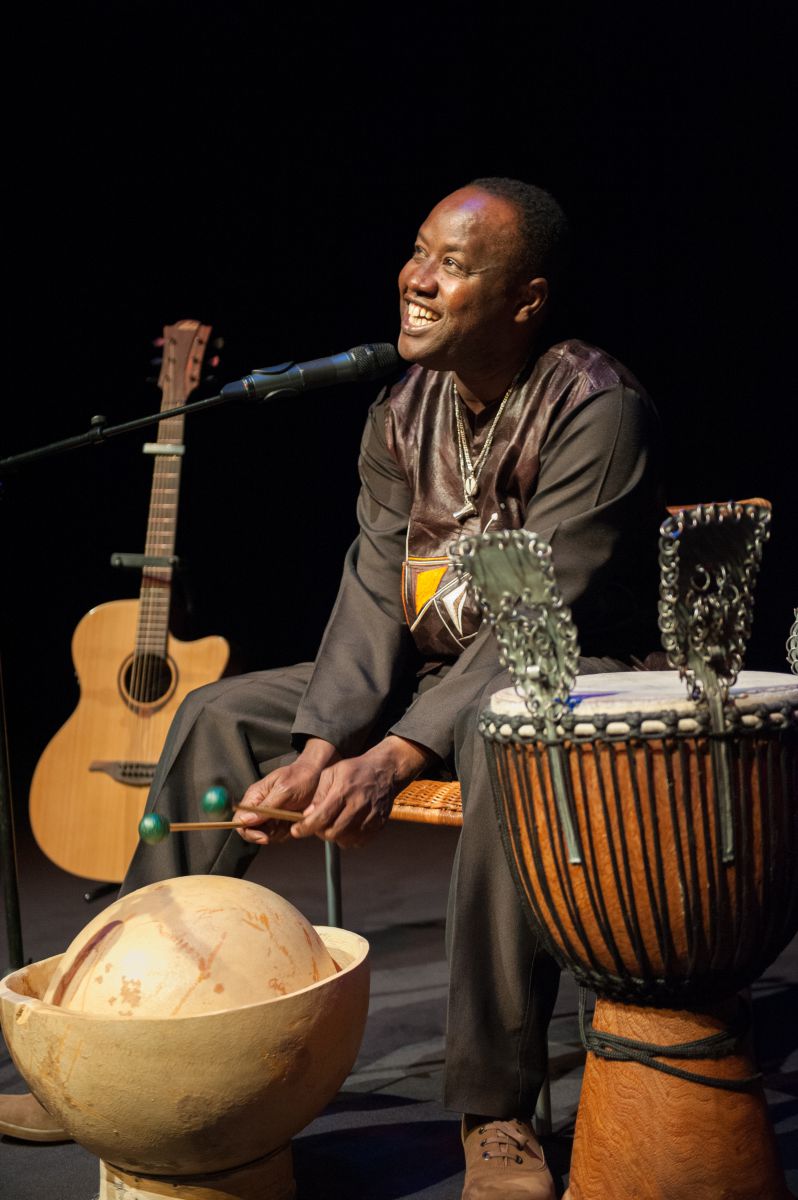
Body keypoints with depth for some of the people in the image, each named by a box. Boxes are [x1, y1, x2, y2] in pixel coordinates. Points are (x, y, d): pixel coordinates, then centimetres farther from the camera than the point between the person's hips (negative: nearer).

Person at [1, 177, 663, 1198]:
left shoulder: (597, 411, -19)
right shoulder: (401, 415, 3)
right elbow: (376, 593, -3)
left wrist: (392, 758, -33)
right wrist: (320, 749, -19)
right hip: (429, 670, 7)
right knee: (220, 714, -3)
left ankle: (497, 1109, -33)